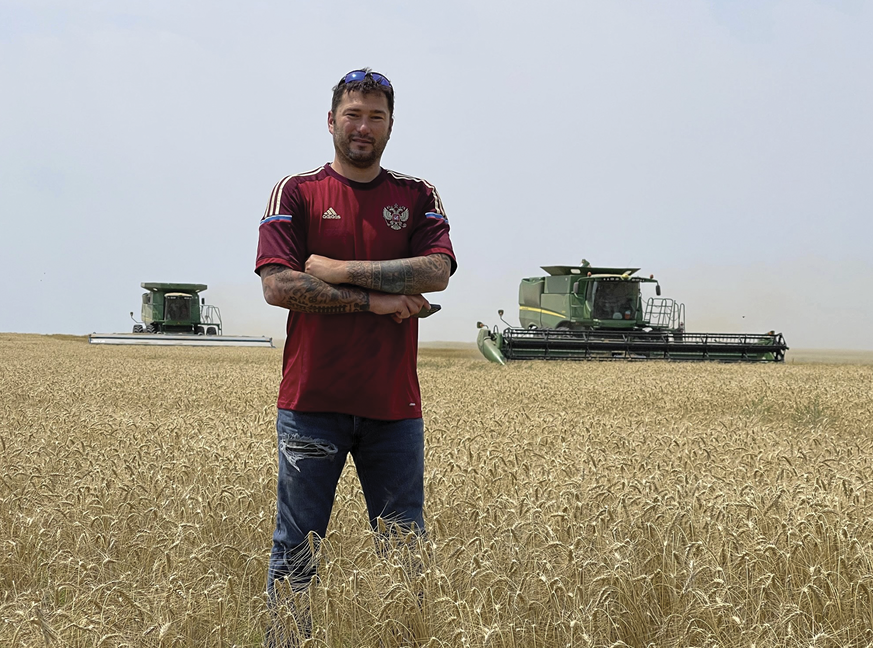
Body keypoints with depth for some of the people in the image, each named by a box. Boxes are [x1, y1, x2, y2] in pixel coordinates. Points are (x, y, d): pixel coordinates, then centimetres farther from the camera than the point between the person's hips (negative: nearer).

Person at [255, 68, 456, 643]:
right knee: (297, 550, 4)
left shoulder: (417, 197, 9)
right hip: (312, 400, -2)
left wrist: (341, 270, -12)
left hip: (393, 402, 2)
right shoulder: (296, 192, 3)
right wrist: (373, 299, -13)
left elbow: (437, 272, -8)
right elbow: (278, 285, -10)